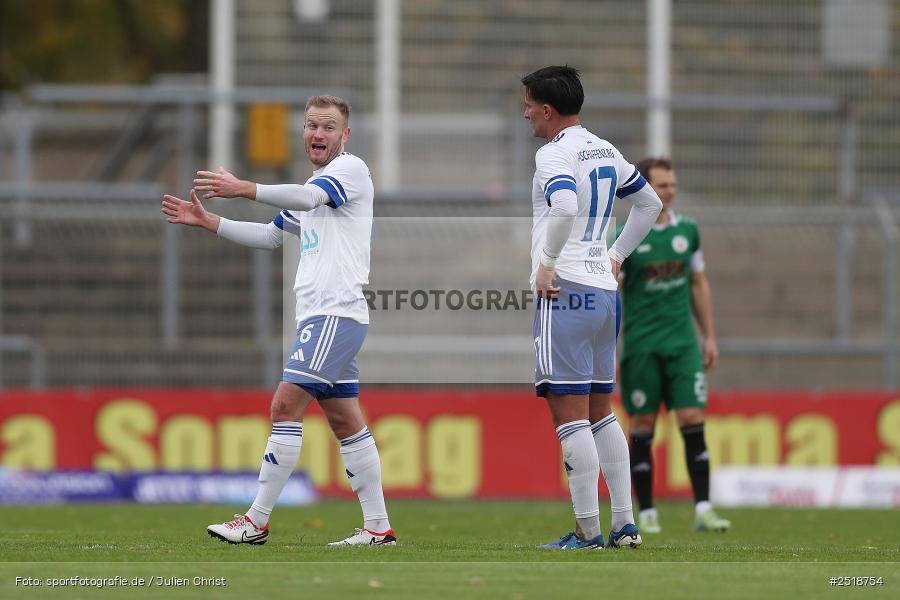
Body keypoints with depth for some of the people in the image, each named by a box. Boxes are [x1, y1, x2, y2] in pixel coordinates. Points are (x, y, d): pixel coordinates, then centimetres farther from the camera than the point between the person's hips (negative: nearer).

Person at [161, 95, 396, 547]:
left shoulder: (351, 169, -6)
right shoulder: (314, 186, 23)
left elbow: (309, 198, -26)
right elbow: (270, 236, 30)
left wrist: (245, 189, -38)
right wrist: (208, 221, 21)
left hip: (336, 314, -10)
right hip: (318, 317, 10)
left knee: (286, 406, -13)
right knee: (345, 421, 8)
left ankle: (256, 521, -14)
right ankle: (378, 527, 8)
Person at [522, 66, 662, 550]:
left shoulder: (553, 155, -11)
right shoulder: (605, 152, 16)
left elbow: (565, 208, -30)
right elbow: (649, 204, 28)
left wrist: (547, 263, -18)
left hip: (565, 292, -9)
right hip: (605, 289, 9)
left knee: (569, 414, -7)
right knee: (599, 411, 15)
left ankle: (588, 530, -10)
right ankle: (624, 524, 13)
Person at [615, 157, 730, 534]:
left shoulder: (687, 230, 7)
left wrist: (709, 337, 14)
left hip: (683, 343, 3)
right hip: (641, 345, -3)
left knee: (693, 421, -7)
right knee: (643, 428, 1)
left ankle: (703, 510, -9)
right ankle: (646, 514, 10)